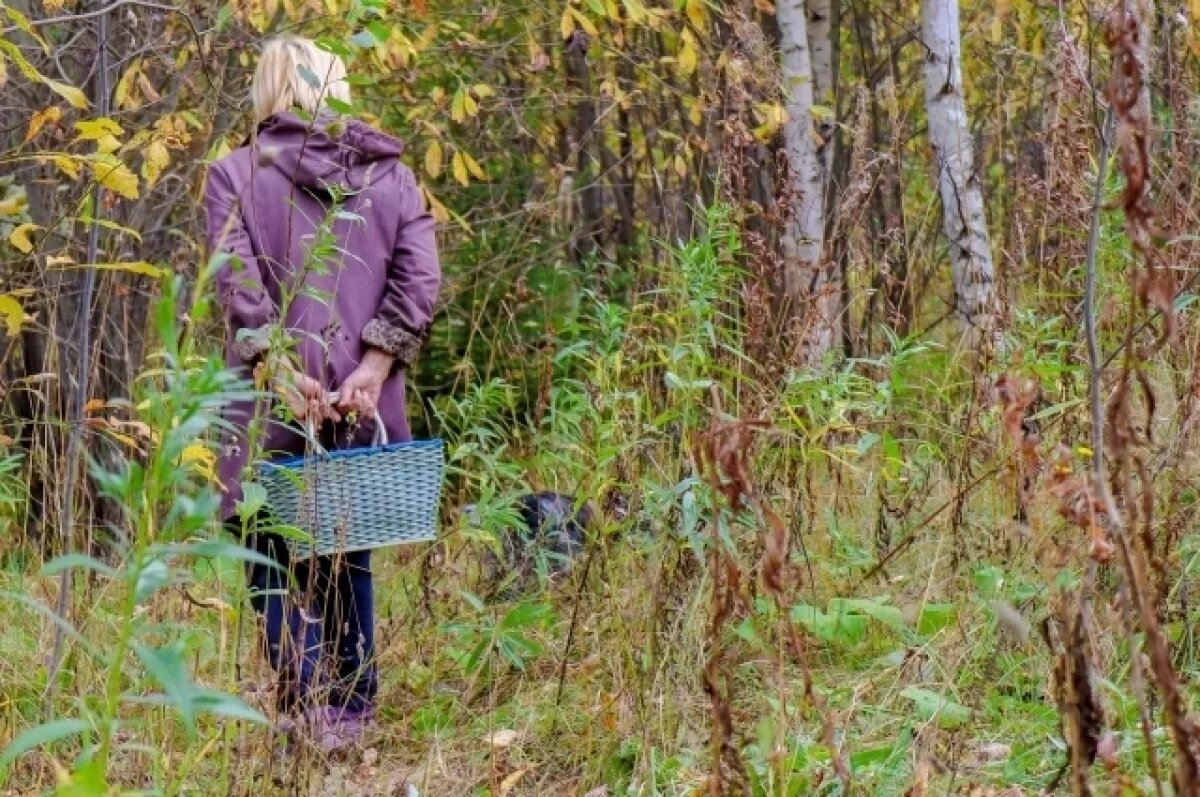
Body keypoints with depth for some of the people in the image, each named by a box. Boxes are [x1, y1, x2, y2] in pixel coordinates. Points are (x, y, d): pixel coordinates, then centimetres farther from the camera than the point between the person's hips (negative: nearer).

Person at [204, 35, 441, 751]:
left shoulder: (236, 174, 1)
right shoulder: (391, 174, 9)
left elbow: (236, 281, -11)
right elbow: (419, 280, -3)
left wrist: (278, 365, -13)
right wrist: (374, 367, -6)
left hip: (276, 404, -3)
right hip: (366, 402, 3)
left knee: (280, 553, 2)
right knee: (350, 555, 15)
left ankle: (307, 704, -11)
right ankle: (353, 709, 18)